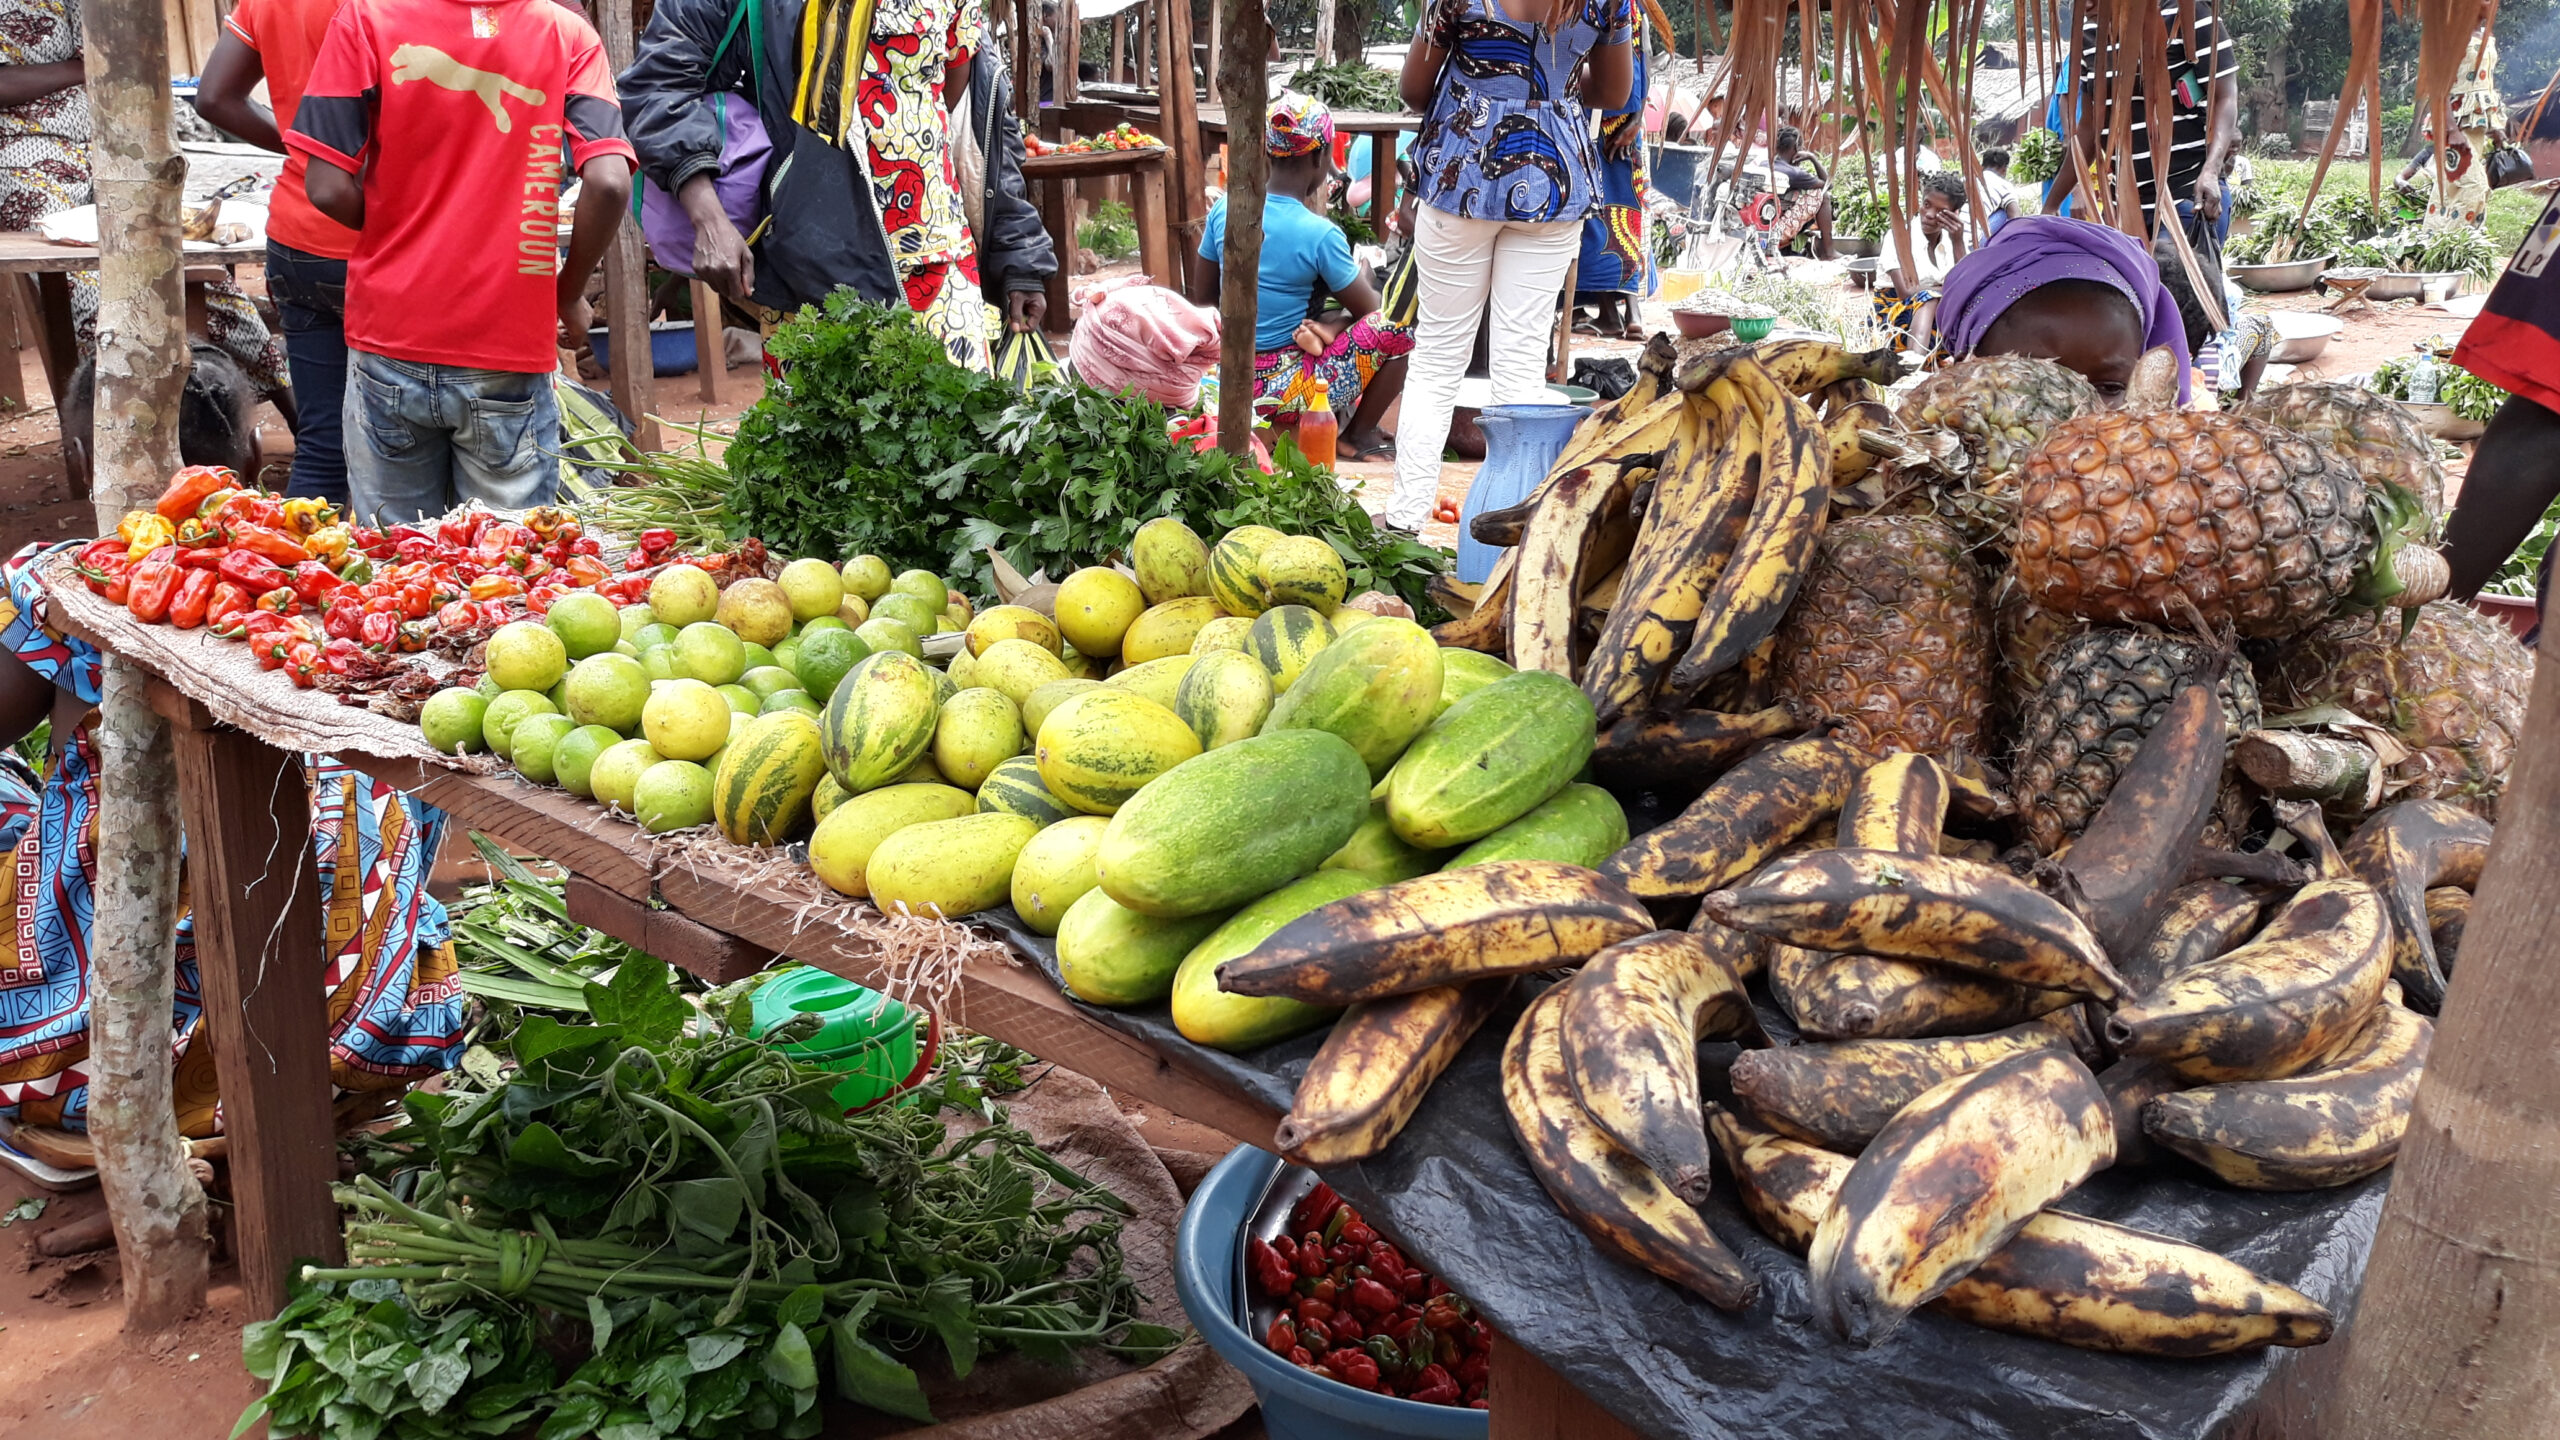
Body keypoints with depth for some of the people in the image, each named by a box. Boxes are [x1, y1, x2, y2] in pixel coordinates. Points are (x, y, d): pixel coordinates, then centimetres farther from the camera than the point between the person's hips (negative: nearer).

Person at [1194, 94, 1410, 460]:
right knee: (1399, 330, 0)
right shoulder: (1320, 234, -18)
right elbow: (1369, 309, -5)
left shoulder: (1225, 208, -3)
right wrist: (1362, 273, 16)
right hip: (1285, 390, -7)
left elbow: (1207, 290, 10)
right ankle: (1358, 436, 11)